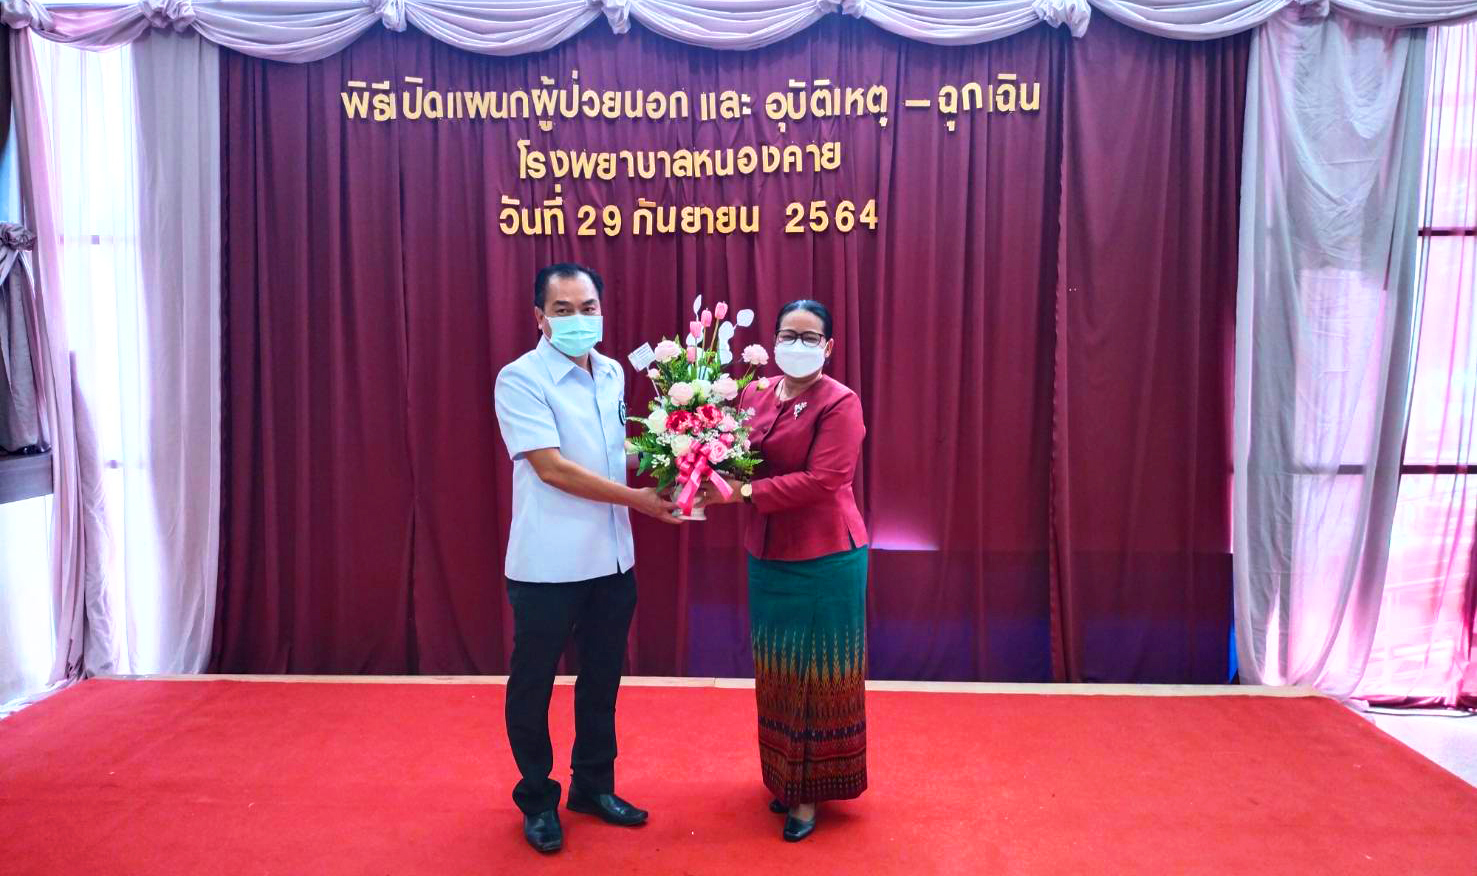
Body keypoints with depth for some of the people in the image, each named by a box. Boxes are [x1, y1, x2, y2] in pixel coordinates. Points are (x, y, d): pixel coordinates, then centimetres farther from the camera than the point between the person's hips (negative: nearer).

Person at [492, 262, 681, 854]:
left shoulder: (613, 374, 7)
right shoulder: (520, 379, -13)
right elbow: (552, 467, -20)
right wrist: (638, 498, -18)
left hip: (612, 558, 6)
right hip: (548, 564, -6)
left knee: (602, 678, 18)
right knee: (534, 684, 10)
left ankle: (593, 785, 36)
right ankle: (537, 800, 30)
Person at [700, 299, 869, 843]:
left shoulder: (840, 403, -12)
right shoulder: (754, 394, 5)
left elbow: (821, 480, -22)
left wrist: (742, 493, -27)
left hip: (825, 558, -5)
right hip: (768, 555, 6)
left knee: (817, 670, 7)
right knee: (778, 670, 15)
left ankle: (811, 790, 21)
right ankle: (785, 777, 33)